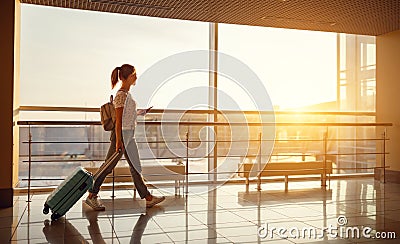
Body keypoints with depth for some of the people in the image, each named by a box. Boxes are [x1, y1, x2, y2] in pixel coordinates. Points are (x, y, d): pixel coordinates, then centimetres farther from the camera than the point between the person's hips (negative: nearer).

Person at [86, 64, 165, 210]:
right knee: (108, 166, 0)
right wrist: (118, 141, -23)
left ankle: (147, 198, 17)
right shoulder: (121, 95, -16)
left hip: (129, 135, 10)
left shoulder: (127, 94, 12)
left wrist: (138, 113, 22)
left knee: (136, 167, 11)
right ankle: (92, 195, 14)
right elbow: (118, 119, -20)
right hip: (122, 134, -10)